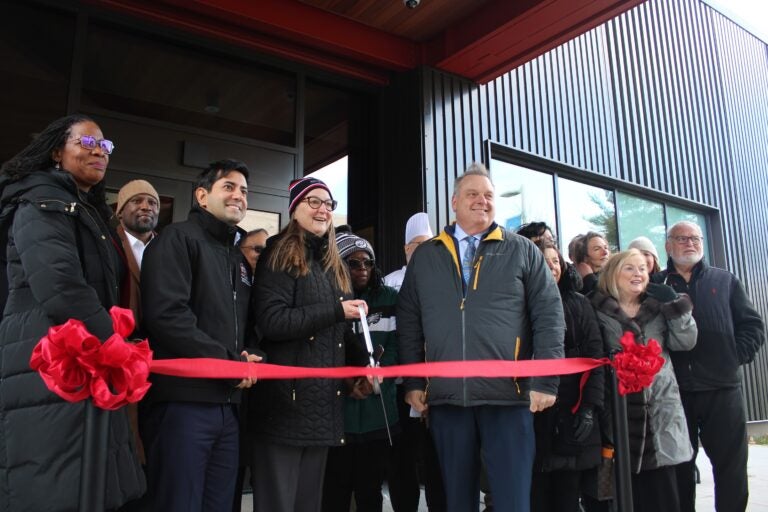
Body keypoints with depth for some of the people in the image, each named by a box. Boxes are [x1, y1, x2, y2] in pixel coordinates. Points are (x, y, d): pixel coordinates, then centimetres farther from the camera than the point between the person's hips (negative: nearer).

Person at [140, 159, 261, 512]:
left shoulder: (239, 258, 20)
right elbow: (167, 315, -19)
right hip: (183, 399, -8)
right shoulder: (178, 239, -5)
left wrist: (249, 357, 1)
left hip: (227, 403, 8)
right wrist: (229, 362, -13)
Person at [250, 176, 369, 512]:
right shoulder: (280, 255, -5)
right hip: (287, 400, -7)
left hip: (324, 401, 7)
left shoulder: (332, 263, 17)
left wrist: (362, 361, 6)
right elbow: (271, 321, -19)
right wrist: (336, 310, -16)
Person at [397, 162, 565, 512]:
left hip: (508, 395, -1)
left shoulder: (522, 251, 7)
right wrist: (412, 382, 5)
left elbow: (549, 316, 2)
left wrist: (545, 382, -6)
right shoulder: (425, 256, 12)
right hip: (445, 396, 2)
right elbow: (408, 321, 11)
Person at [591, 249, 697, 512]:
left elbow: (685, 342, 4)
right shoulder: (599, 310, 0)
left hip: (659, 403, 3)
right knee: (627, 485, 2)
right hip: (620, 404, -3)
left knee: (662, 484, 3)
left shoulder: (658, 306, 14)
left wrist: (677, 307, -4)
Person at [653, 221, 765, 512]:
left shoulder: (726, 281, 12)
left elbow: (753, 326, 8)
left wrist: (734, 358, -5)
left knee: (732, 466, 5)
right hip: (674, 390, -1)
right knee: (680, 467, 9)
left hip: (722, 388, 1)